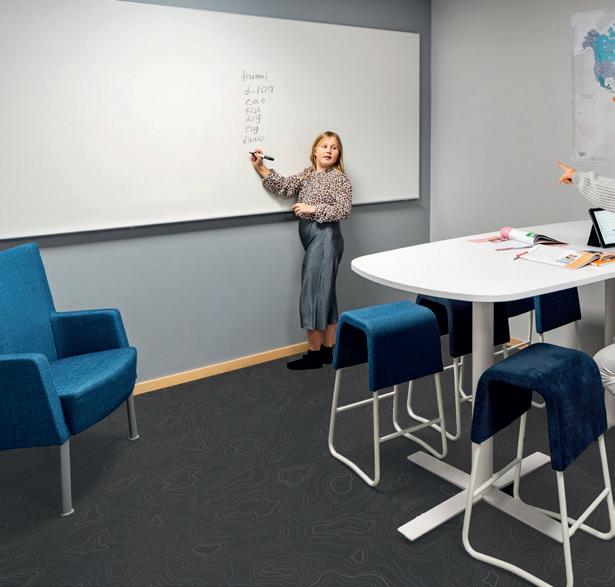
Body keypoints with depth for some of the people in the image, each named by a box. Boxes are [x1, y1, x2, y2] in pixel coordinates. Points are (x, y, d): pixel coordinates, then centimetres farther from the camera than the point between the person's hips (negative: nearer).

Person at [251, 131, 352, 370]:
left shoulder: (339, 178, -4)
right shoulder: (307, 174, 15)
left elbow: (343, 210, -13)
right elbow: (283, 187, 3)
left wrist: (312, 209, -17)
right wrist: (260, 168, -7)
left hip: (325, 238, -8)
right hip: (311, 238, 8)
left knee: (314, 293, -6)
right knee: (324, 293, 11)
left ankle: (314, 353, 3)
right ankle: (328, 350, 20)